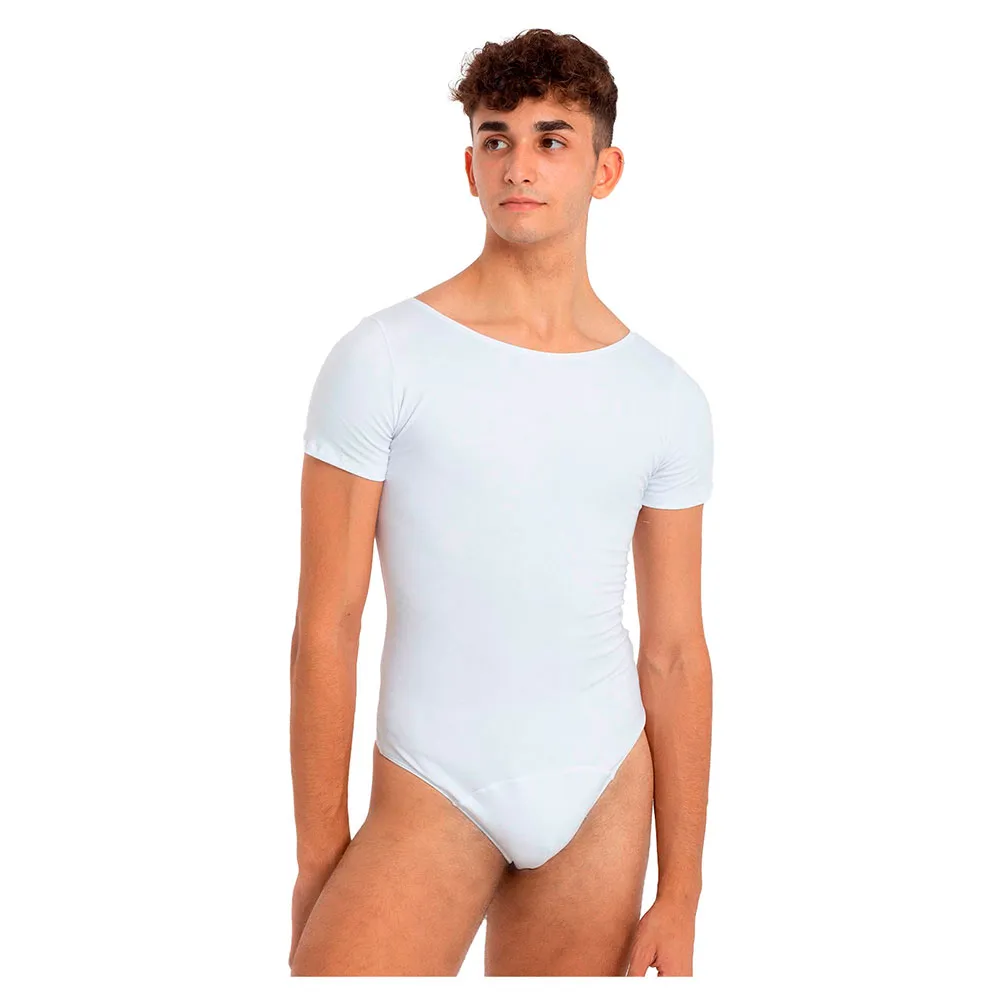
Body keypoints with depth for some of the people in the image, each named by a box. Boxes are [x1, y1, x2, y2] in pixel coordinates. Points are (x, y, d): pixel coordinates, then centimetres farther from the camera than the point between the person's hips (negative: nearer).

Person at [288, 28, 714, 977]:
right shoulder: (382, 360, -7)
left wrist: (681, 898, 3)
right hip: (432, 794, -3)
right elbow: (326, 628, -7)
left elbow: (674, 655, 5)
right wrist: (319, 863, -7)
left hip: (604, 793, 3)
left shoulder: (668, 399, 3)